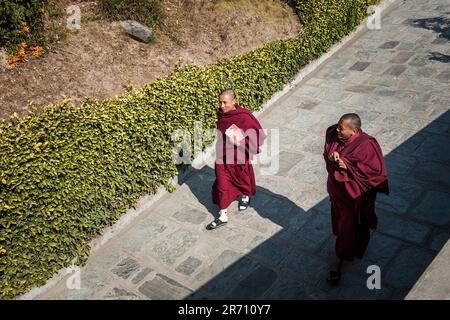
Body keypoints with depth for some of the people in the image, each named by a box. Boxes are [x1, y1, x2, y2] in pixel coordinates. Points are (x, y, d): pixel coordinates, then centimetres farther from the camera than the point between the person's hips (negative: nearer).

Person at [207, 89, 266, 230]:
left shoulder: (244, 117, -23)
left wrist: (241, 141, -19)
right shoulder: (221, 115, -6)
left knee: (242, 179, 22)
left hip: (240, 156, -3)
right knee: (222, 185, 7)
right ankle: (223, 216, 19)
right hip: (223, 156, 4)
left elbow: (258, 133, -15)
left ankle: (245, 196, 55)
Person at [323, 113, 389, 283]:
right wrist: (331, 158, -19)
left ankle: (338, 262, 23)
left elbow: (376, 169, -22)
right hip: (336, 186, 6)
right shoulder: (333, 134, -9)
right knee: (339, 220, 23)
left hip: (354, 192, -6)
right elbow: (326, 153, 7)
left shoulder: (366, 145, -26)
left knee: (347, 226, 6)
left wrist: (348, 166, -27)